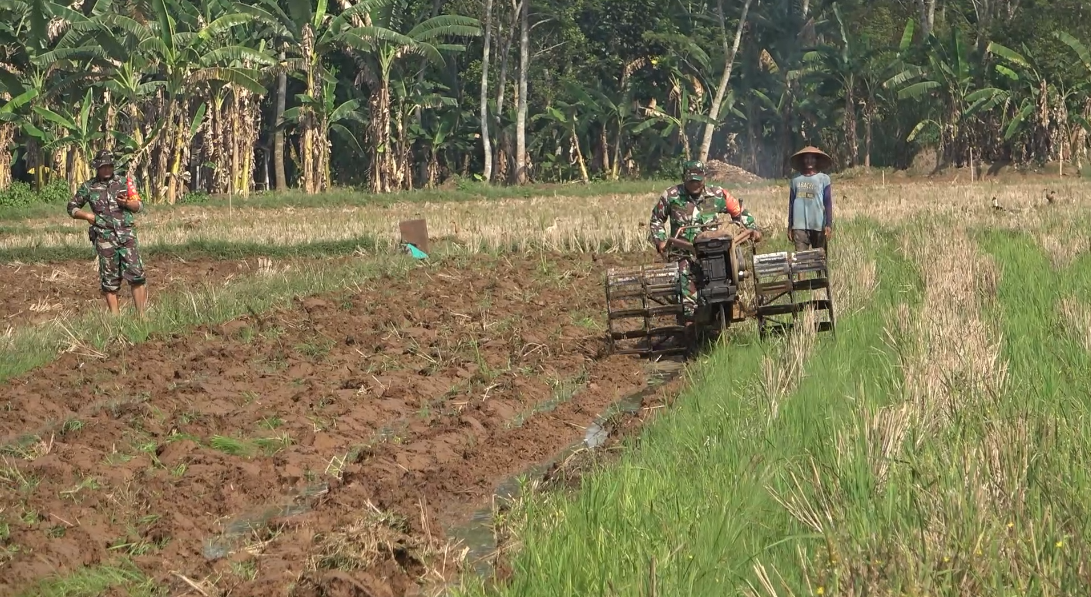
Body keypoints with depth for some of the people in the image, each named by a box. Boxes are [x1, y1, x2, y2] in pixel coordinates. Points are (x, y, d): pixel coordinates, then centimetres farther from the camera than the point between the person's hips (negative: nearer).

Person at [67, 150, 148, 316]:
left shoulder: (123, 182, 9)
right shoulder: (88, 187, 6)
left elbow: (139, 205, 13)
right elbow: (72, 207, 15)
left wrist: (127, 203, -7)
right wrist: (87, 215, -2)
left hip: (127, 235, 1)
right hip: (105, 238, -1)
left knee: (136, 274, -8)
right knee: (110, 280, 2)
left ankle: (141, 315, -5)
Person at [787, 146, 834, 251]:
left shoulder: (824, 179, 4)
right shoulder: (796, 181, 10)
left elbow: (828, 203, 0)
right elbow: (791, 204, 14)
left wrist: (829, 225, -8)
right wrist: (789, 227, 12)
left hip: (818, 226, -1)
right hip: (800, 226, 1)